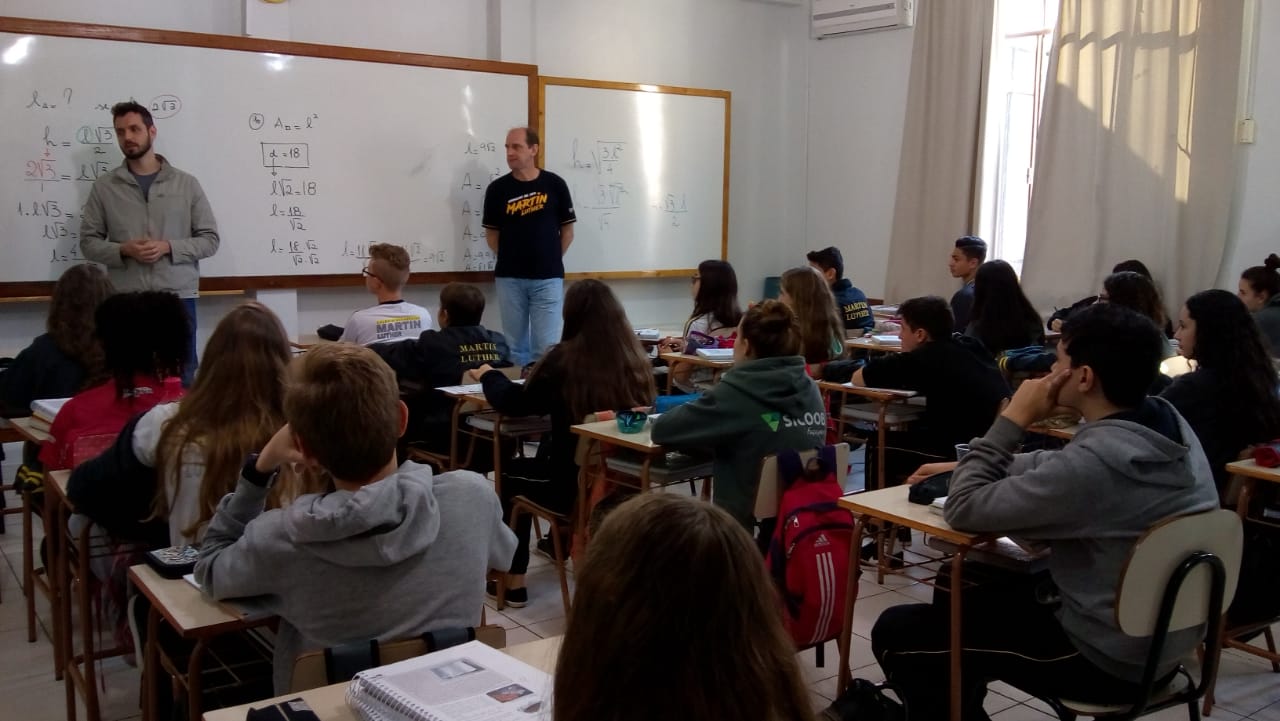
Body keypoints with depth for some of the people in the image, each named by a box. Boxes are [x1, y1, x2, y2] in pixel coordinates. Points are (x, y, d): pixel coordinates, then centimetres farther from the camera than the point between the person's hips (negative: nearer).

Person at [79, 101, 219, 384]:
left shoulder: (186, 184, 6)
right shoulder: (104, 187, 8)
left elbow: (210, 239, 4)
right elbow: (88, 242, 8)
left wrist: (168, 247, -11)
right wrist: (124, 250, -11)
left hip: (178, 297, 0)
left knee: (182, 383, 3)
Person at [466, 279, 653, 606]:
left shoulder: (565, 358, -14)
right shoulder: (635, 357, -3)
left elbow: (513, 403, -5)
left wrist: (489, 376, 16)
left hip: (579, 482, -5)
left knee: (512, 472, 25)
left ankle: (513, 581, 27)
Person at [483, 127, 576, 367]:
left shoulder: (554, 184, 0)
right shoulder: (497, 189, 1)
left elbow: (567, 230, 7)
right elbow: (491, 234, 9)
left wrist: (551, 259, 6)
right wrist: (510, 258, 6)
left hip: (548, 278, -1)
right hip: (509, 279, 1)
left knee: (546, 347, -2)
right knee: (515, 346, 9)